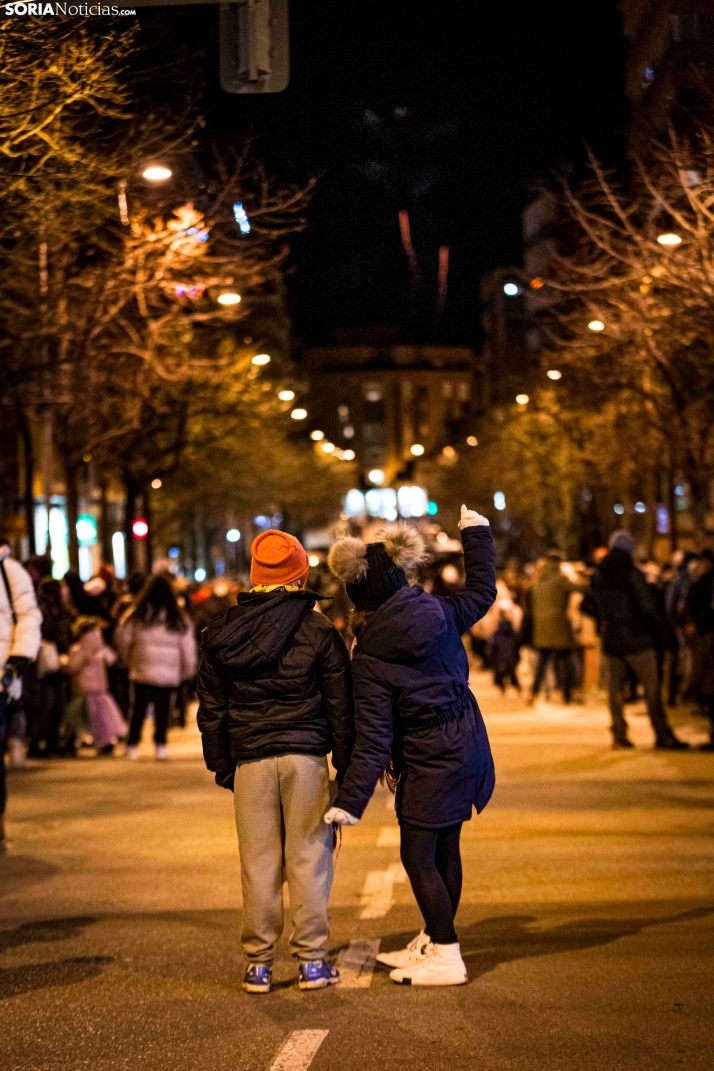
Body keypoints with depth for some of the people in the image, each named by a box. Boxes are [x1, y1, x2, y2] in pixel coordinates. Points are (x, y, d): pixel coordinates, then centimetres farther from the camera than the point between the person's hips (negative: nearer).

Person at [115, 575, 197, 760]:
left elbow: (122, 639, 1)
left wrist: (127, 660, 16)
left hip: (141, 670, 0)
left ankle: (132, 745, 5)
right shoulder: (178, 620, 2)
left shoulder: (135, 615, -1)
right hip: (169, 674, 0)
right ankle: (160, 744, 4)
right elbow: (188, 647, 5)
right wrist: (188, 670, 16)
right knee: (162, 709, 7)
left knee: (139, 707, 7)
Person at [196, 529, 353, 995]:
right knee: (309, 856, 4)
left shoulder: (222, 633, 6)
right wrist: (346, 764, 8)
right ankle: (312, 960, 7)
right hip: (306, 755, -2)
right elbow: (340, 706, 0)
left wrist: (221, 764, 17)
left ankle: (259, 963, 10)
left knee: (258, 861, 6)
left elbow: (211, 709, 10)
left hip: (249, 759, 2)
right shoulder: (318, 630, -1)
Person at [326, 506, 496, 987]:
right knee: (445, 848, 17)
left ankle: (446, 958, 5)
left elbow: (373, 737, -19)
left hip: (430, 762, -7)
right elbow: (482, 591, 17)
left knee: (418, 856, 3)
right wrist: (476, 532, 30)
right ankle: (434, 942, 30)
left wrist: (350, 799, -19)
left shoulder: (369, 658, -17)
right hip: (467, 747, 7)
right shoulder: (440, 613, -3)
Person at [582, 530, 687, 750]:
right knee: (652, 688, 0)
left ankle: (619, 735, 10)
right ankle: (662, 734, 0)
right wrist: (656, 626, 0)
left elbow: (587, 605, 11)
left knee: (616, 687, 11)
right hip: (637, 640, -5)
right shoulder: (632, 574, -13)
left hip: (611, 641, 5)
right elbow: (646, 606, -17)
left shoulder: (598, 575, 5)